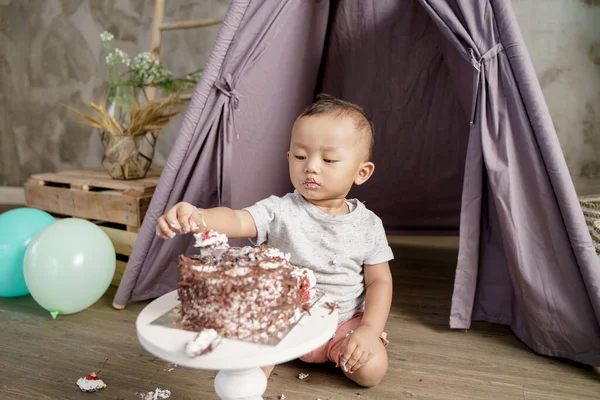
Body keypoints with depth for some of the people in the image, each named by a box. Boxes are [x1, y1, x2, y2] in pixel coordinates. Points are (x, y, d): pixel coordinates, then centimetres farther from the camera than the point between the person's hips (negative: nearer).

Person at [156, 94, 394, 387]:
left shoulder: (368, 225, -9)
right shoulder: (280, 211, -15)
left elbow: (380, 280, -3)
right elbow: (236, 220, -32)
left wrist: (370, 329, -16)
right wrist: (196, 217, -53)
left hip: (343, 323, 1)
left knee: (372, 368, -19)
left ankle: (337, 355, 12)